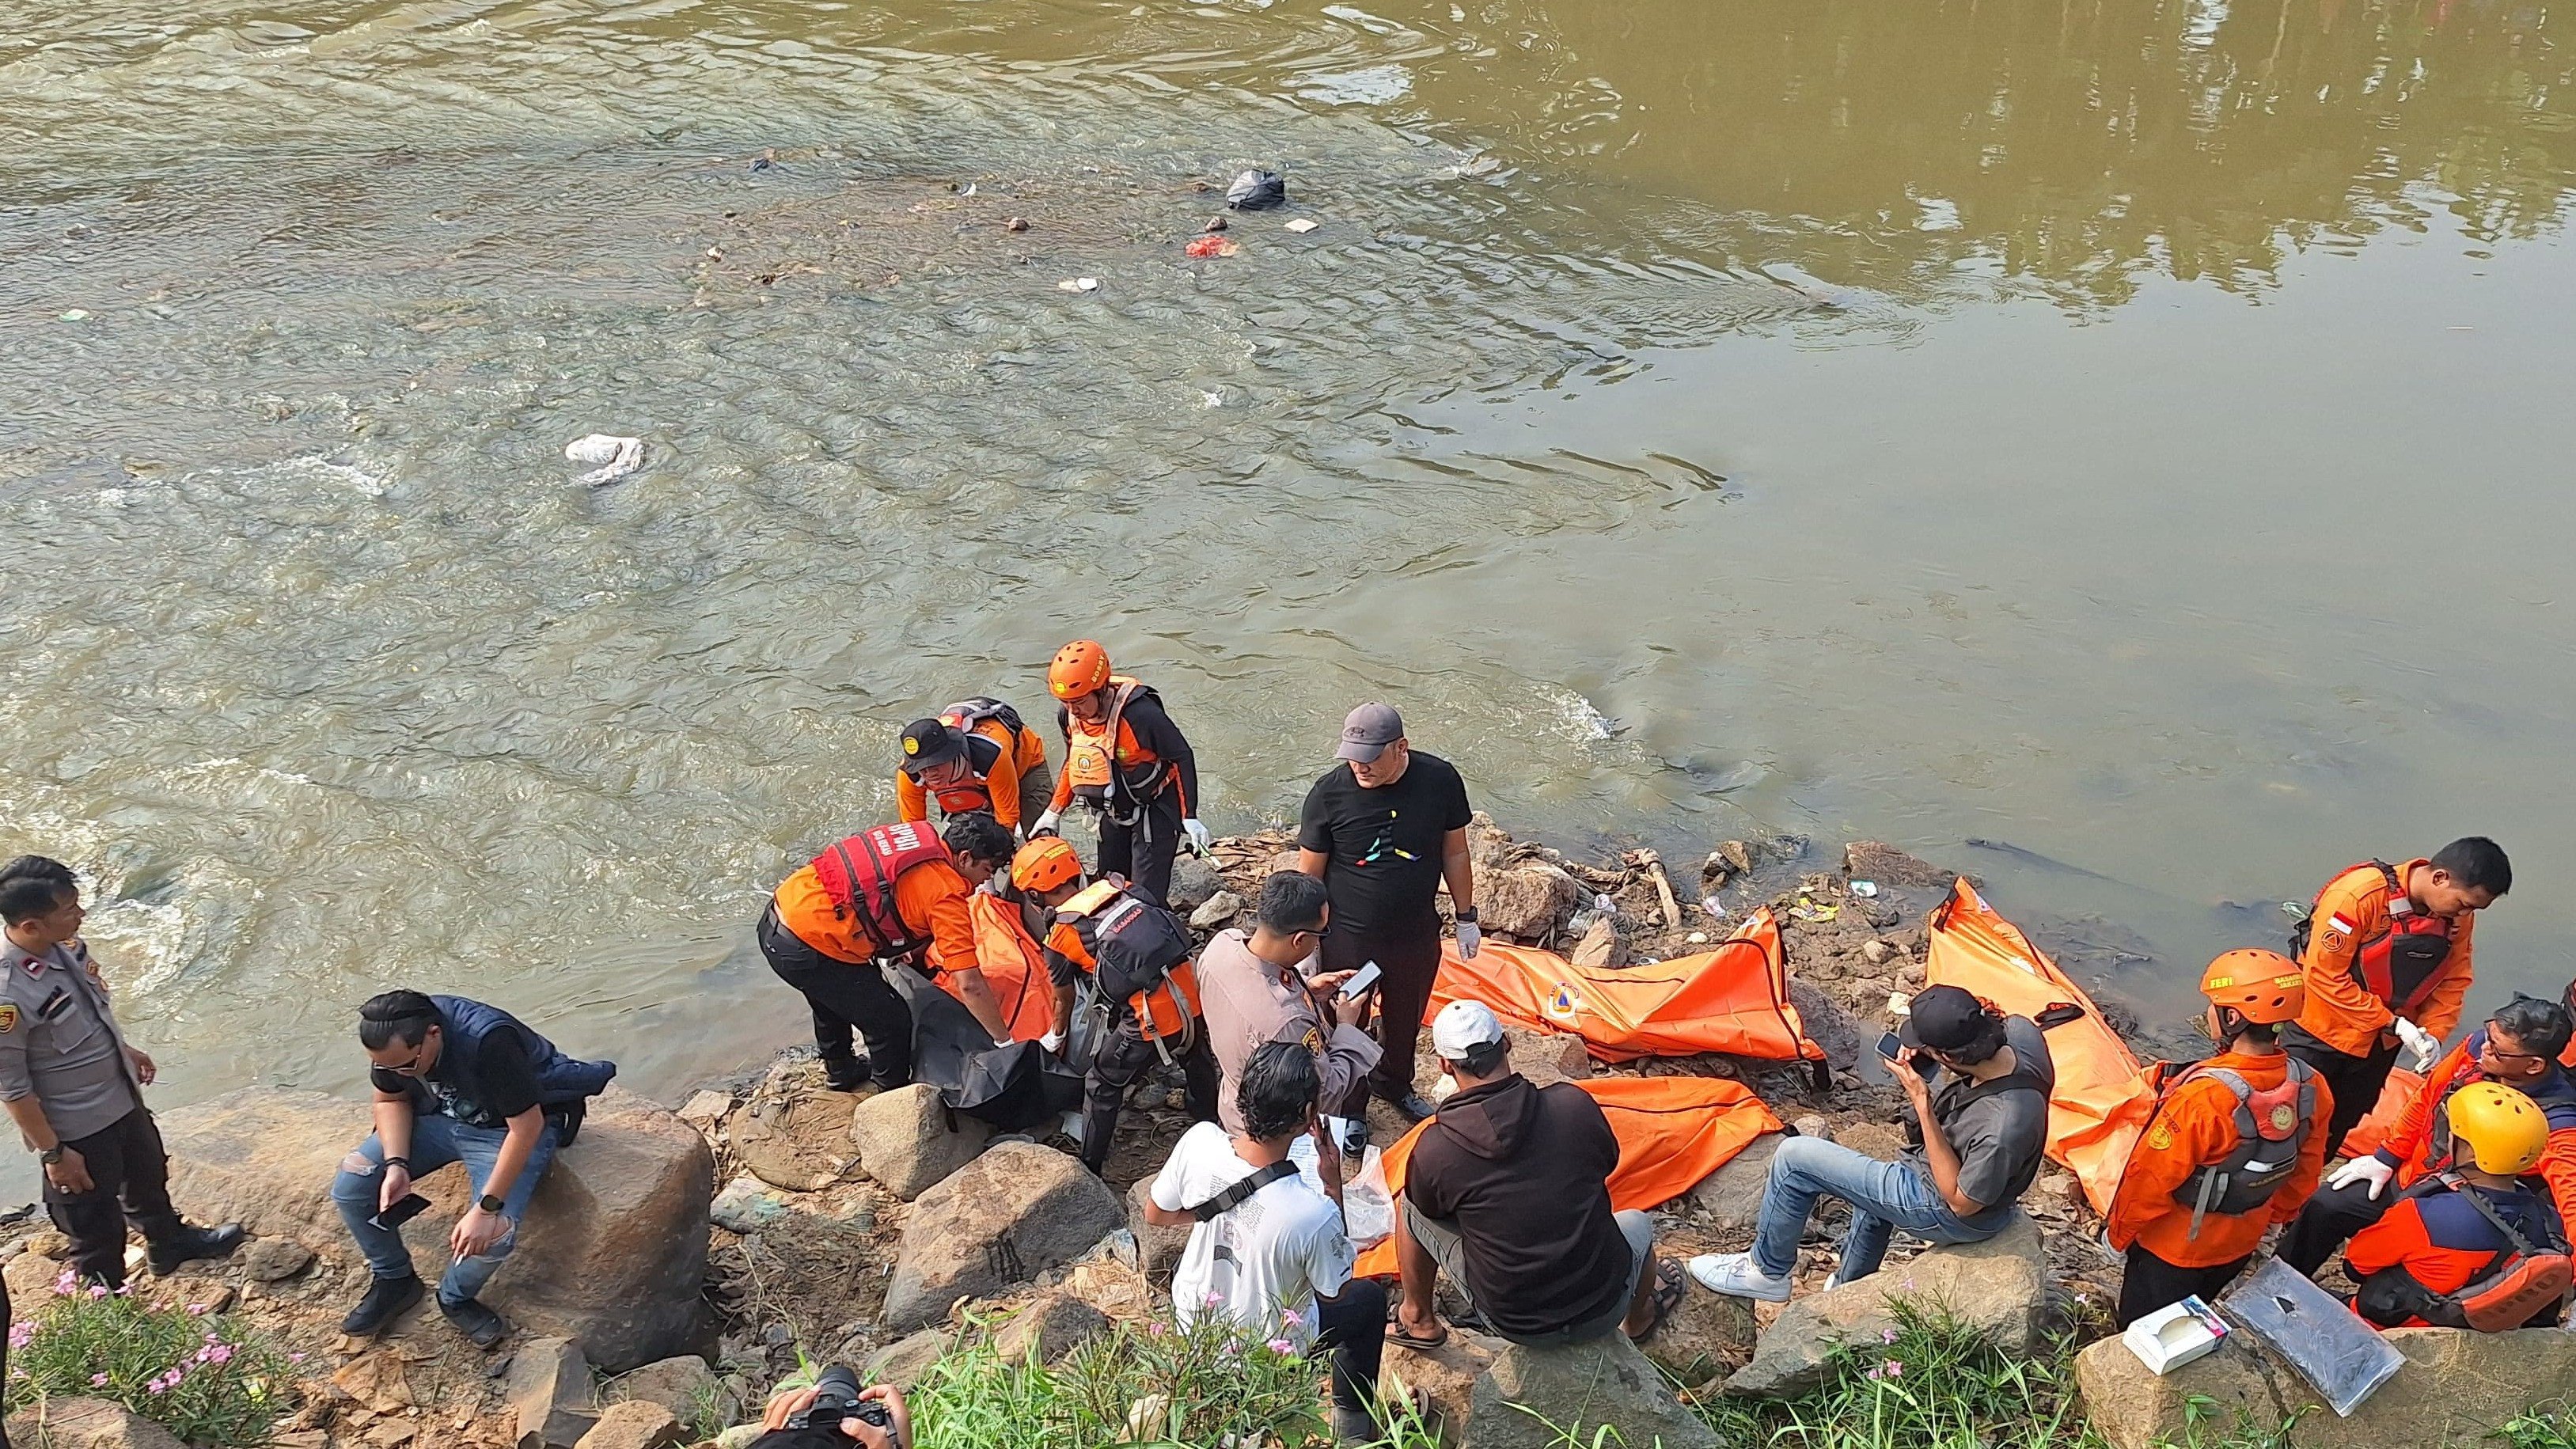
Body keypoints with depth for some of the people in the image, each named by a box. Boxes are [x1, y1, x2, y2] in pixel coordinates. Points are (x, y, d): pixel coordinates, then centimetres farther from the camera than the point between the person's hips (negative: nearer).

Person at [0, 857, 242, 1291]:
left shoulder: (65, 944, -12)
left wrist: (125, 1049, 22)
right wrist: (53, 1153, -18)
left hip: (122, 1096, 8)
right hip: (77, 1131, -8)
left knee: (148, 1174, 31)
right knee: (95, 1223, 14)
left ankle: (170, 1243, 57)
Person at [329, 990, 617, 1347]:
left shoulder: (489, 1041, -38)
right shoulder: (390, 1042, -19)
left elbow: (526, 1126, -32)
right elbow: (391, 1100, 1)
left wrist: (486, 1209, -31)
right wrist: (396, 1165, -17)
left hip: (506, 1128, -5)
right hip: (437, 1117, 6)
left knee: (493, 1236, -26)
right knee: (351, 1185, -13)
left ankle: (456, 1297, 8)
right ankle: (395, 1280, 12)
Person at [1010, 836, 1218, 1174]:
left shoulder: (1061, 937, 0)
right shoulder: (1120, 889, 9)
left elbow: (1064, 1000, 16)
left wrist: (1057, 1037, 37)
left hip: (1150, 1022, -5)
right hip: (1192, 997, 5)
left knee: (1103, 1086, 20)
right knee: (1196, 1059, 35)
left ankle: (1089, 1168, 31)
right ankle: (1211, 1127, 58)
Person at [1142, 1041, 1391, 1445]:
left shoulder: (1200, 1142, -28)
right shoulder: (1313, 1214, -38)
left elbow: (1155, 1214, -8)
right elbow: (1334, 1291, -15)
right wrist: (1333, 1187, -17)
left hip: (1193, 1317, 4)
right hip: (1268, 1350, -3)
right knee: (1370, 1297, 23)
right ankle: (1352, 1422, 36)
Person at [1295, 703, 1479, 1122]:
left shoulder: (1440, 780, -16)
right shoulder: (1329, 793, -21)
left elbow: (1454, 852, 0)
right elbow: (1309, 874, -10)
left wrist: (1466, 917, 6)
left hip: (1417, 935, 3)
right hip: (1347, 941, -2)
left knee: (1405, 1020, 26)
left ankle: (1394, 1084, 55)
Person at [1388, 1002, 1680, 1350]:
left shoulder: (1435, 1149, -20)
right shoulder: (1575, 1104, -16)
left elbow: (1427, 1206, 3)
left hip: (1513, 1325, -1)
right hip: (1603, 1311, 1)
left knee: (1410, 1207, 17)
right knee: (1637, 1222, 35)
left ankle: (1419, 1321, 38)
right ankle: (1639, 1318, 62)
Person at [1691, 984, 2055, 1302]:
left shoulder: (2004, 1128, -41)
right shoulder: (2019, 1030, -22)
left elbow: (1961, 1202, -25)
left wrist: (1922, 1103, -32)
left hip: (1947, 1214, -8)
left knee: (1795, 1158, -4)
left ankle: (1767, 1271, 17)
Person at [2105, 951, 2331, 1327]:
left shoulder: (2201, 1098, -37)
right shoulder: (2310, 1086, -17)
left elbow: (2151, 1179, -25)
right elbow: (2305, 1171, 1)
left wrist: (2120, 1232, -8)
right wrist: (2273, 1215, 19)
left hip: (2174, 1250, -6)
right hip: (2242, 1245, 6)